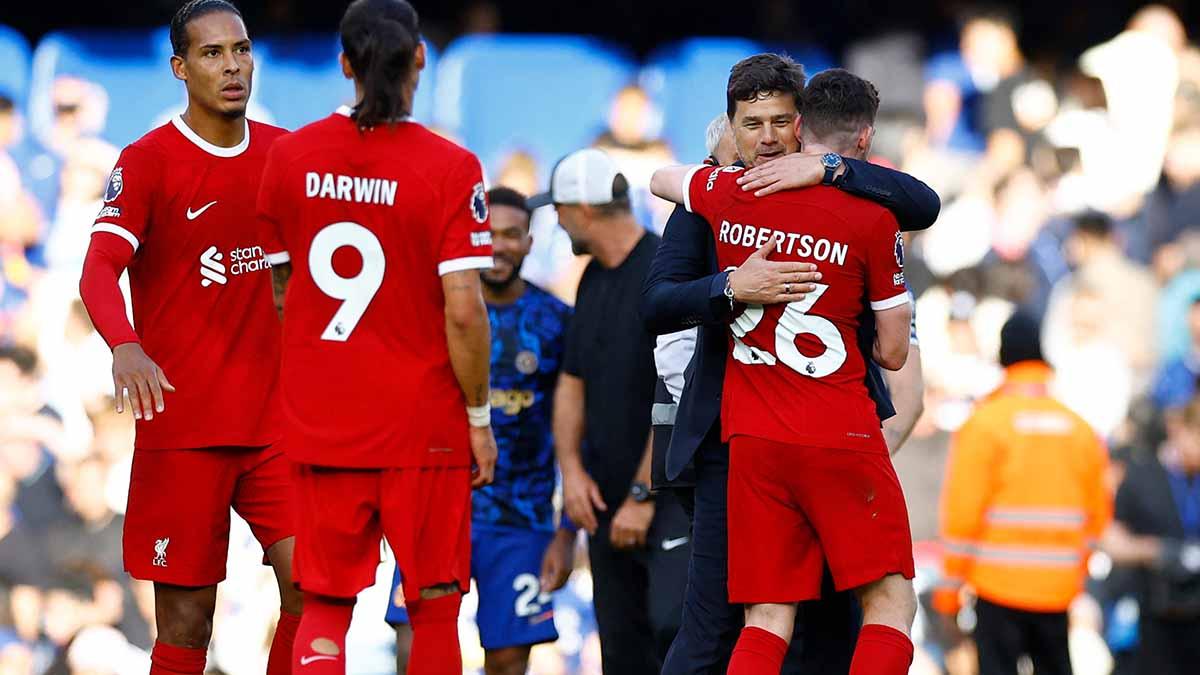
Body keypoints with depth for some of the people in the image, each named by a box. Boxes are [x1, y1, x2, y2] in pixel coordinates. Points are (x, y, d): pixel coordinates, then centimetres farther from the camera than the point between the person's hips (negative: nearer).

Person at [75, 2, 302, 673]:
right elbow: (99, 270, -19)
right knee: (187, 618, -3)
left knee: (313, 590, -6)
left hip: (276, 421, 4)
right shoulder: (148, 160, -6)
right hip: (182, 426, -4)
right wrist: (125, 345, -38)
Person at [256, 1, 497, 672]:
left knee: (325, 604, 9)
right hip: (425, 420, -3)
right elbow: (464, 312, -15)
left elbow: (275, 284, 10)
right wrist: (480, 417, -3)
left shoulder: (291, 156, 1)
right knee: (435, 605, 8)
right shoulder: (450, 168, -12)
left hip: (317, 418, 3)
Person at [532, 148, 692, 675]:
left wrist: (643, 495, -17)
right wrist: (572, 469, 2)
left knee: (674, 623, -22)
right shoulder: (594, 280, 13)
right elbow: (573, 381, 18)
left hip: (672, 491, -8)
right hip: (608, 497, 8)